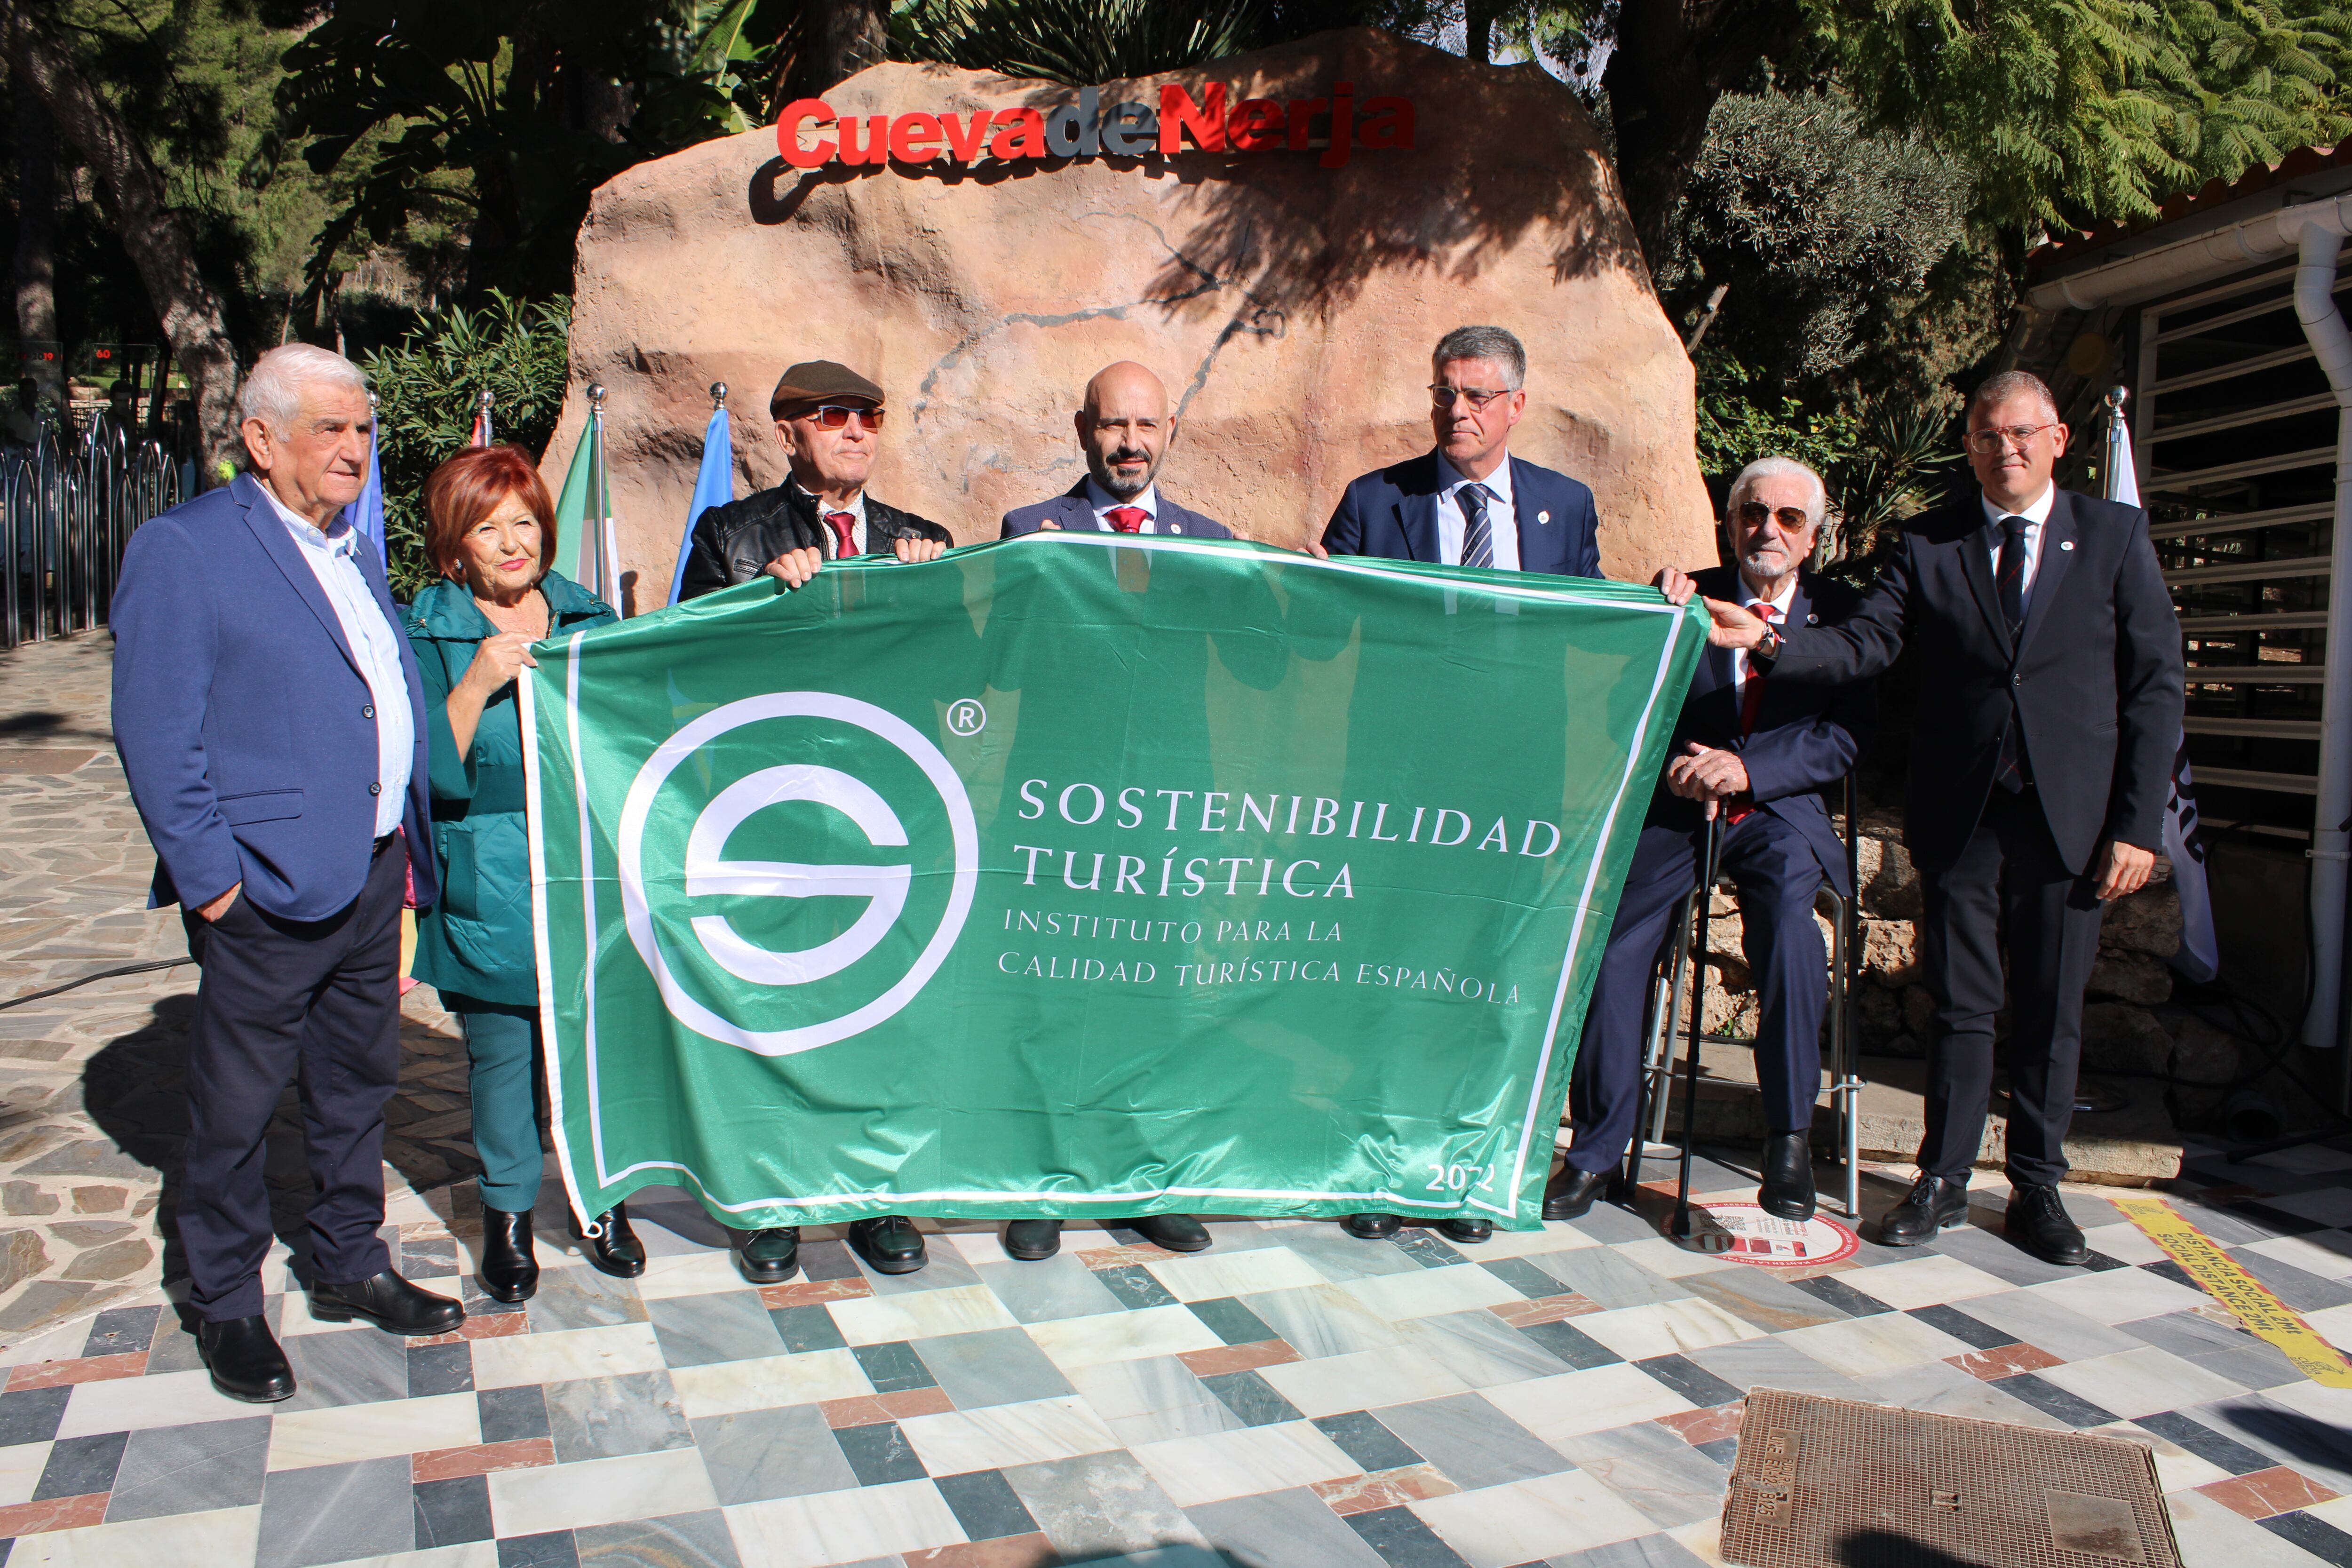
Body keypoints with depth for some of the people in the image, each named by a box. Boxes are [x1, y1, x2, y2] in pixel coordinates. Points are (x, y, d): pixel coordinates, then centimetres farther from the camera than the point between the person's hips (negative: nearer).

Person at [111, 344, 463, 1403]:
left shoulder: (354, 551, 15)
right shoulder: (183, 550, -9)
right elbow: (154, 734, -12)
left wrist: (407, 845, 14)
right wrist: (209, 876, -16)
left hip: (372, 872, 7)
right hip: (266, 889, -7)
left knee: (357, 1085, 18)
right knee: (236, 1108, 7)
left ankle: (351, 1267, 34)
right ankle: (225, 1306, 24)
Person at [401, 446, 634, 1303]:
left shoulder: (590, 618, 10)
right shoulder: (425, 636, -1)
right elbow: (427, 774, -10)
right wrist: (478, 681, -18)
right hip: (490, 888, -2)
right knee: (501, 1053, 6)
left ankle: (602, 1201, 27)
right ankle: (507, 1217, 25)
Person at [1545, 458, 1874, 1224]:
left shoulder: (1841, 612, 8)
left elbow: (1843, 736, -3)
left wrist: (1748, 768, -19)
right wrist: (1671, 763, -13)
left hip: (1779, 812, -1)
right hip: (1675, 809, 1)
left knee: (1788, 911, -33)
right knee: (1611, 948, -19)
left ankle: (1790, 1136, -19)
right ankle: (1596, 1149, -2)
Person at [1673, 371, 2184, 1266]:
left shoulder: (2115, 536, 4)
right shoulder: (1928, 545, 6)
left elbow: (2155, 685, 1)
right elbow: (1862, 646, -6)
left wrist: (2138, 824, -5)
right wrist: (1766, 642, -25)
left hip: (2071, 819, 0)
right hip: (1960, 818, 0)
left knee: (2051, 1014, 8)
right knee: (1961, 1007, 7)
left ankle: (2037, 1188, 24)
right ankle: (1943, 1183, 20)